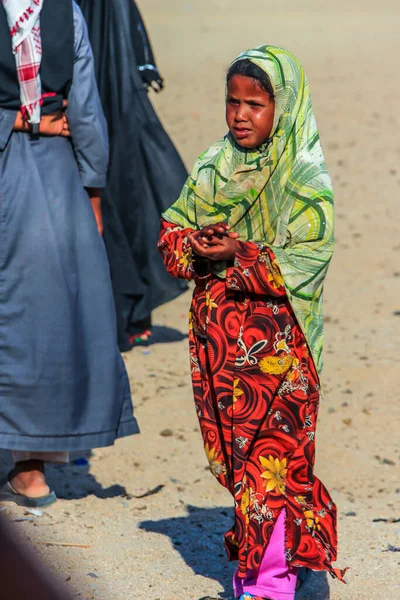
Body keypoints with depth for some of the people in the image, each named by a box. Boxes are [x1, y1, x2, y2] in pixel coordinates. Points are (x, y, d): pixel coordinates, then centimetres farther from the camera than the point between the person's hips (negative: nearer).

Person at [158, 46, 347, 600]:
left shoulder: (304, 180, -10)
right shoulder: (214, 166, 8)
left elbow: (305, 262, -16)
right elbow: (173, 227, 9)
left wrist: (240, 256, -23)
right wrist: (194, 245, -13)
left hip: (276, 341, -5)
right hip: (219, 336, 5)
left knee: (267, 454, -5)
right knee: (233, 448, 11)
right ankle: (256, 556, 24)